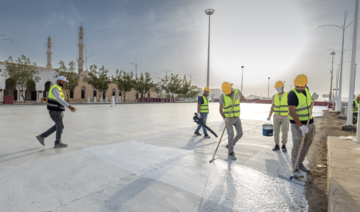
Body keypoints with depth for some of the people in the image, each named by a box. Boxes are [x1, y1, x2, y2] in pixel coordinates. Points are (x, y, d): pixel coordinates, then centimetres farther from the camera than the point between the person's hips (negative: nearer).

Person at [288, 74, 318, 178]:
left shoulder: (306, 89, 1)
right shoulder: (292, 94, -23)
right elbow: (292, 112, -29)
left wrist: (313, 98, -1)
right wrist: (301, 126, -33)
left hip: (309, 122, 8)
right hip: (297, 124, -8)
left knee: (307, 144, 16)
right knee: (297, 146, -5)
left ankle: (300, 163, 32)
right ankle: (296, 169, 6)